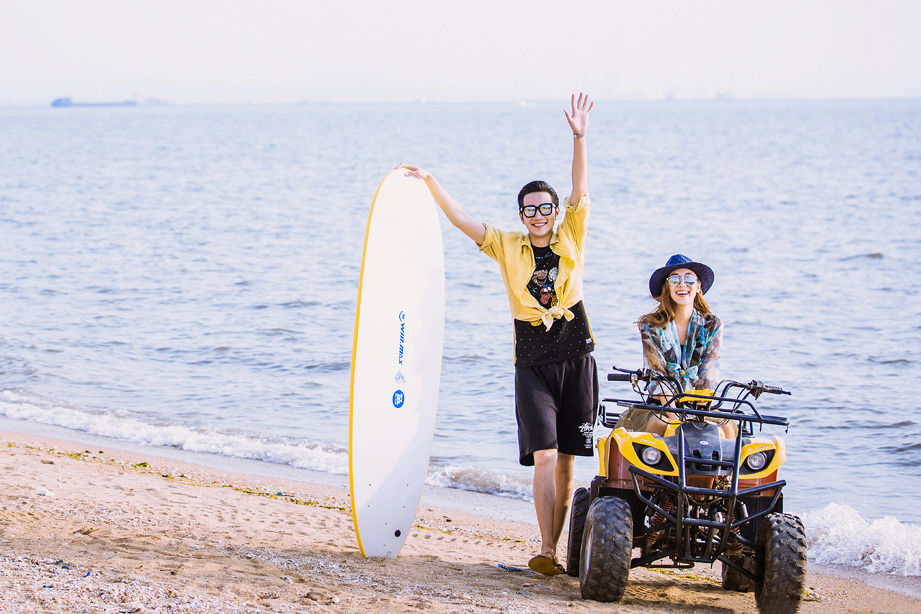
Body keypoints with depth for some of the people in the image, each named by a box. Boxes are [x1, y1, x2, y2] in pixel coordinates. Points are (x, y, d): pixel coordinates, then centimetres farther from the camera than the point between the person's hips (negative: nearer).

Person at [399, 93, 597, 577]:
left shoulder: (570, 239, 4)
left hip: (575, 356, 1)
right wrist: (428, 183, -10)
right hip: (532, 362, -1)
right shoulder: (508, 247, 4)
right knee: (544, 455, -13)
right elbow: (461, 219, -1)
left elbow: (580, 191, -7)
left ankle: (556, 546, 13)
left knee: (566, 460, 5)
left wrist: (579, 138, -19)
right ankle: (545, 550, -16)